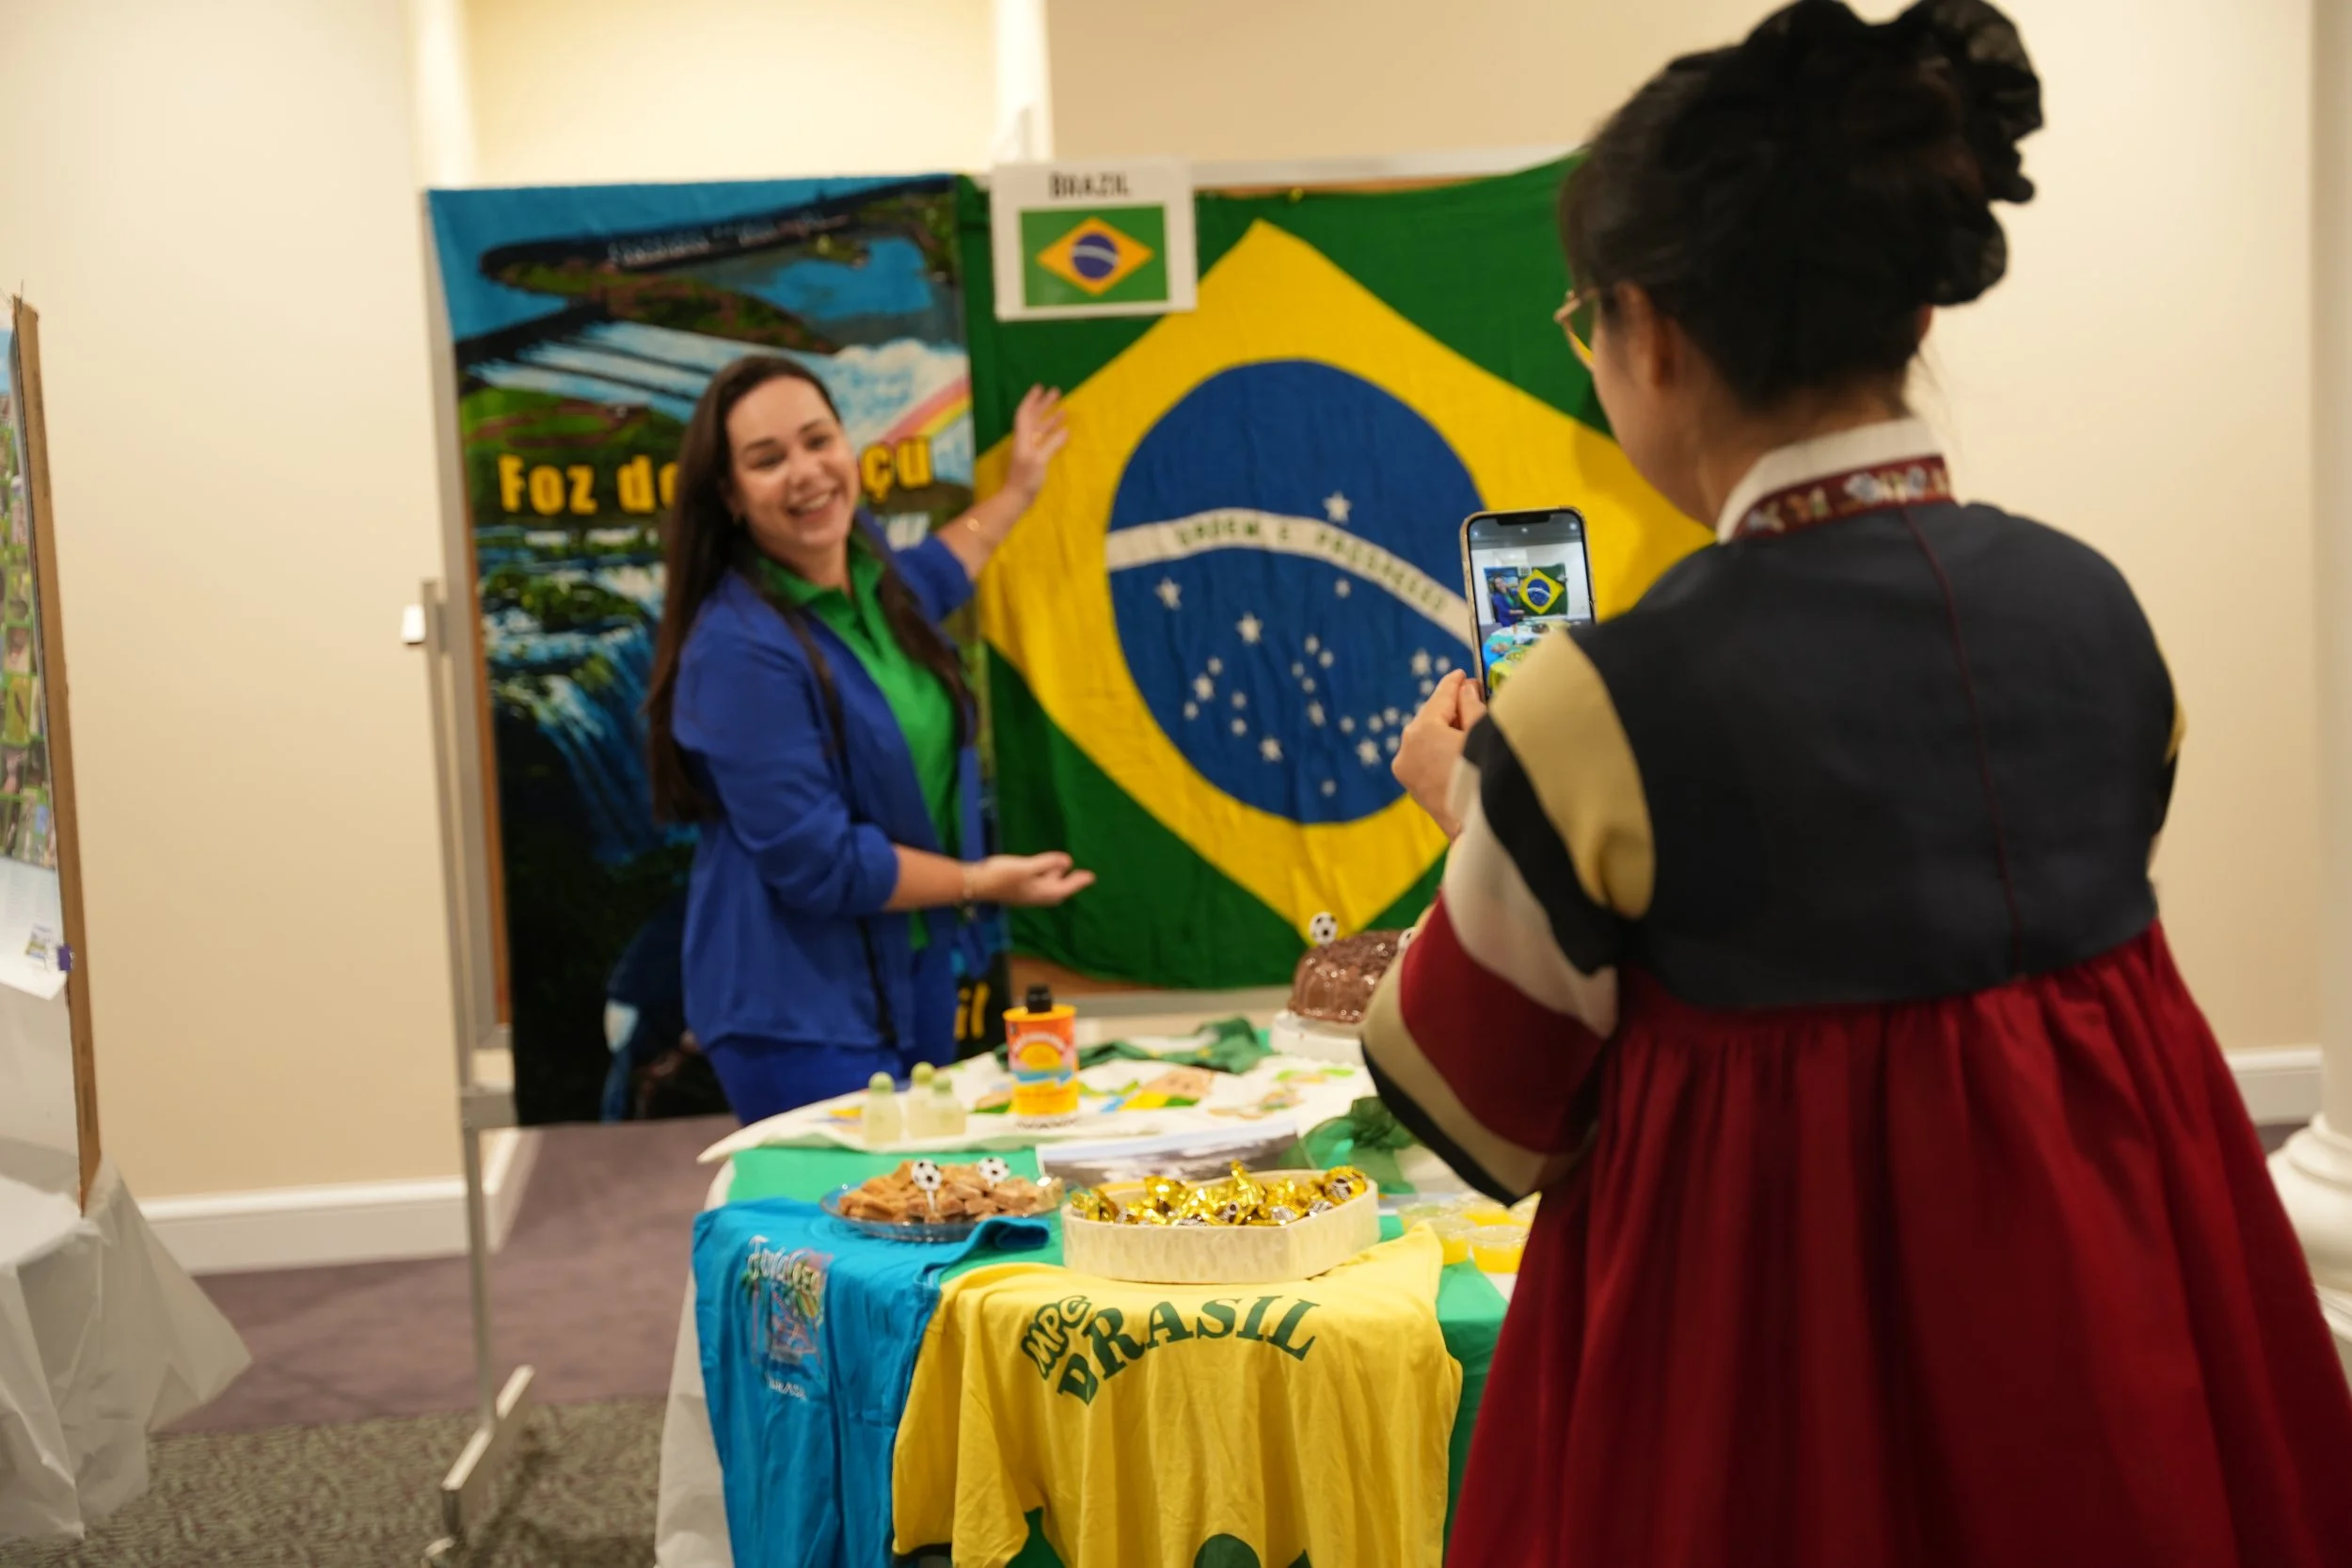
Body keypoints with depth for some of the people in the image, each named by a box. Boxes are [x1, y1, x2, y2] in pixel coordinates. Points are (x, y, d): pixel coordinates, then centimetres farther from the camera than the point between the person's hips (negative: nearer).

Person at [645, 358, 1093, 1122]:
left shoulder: (866, 570, 0)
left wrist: (1017, 491, 37)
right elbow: (814, 863, -24)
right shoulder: (739, 649, -25)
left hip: (916, 974, 9)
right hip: (801, 1014, -9)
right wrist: (979, 881, -13)